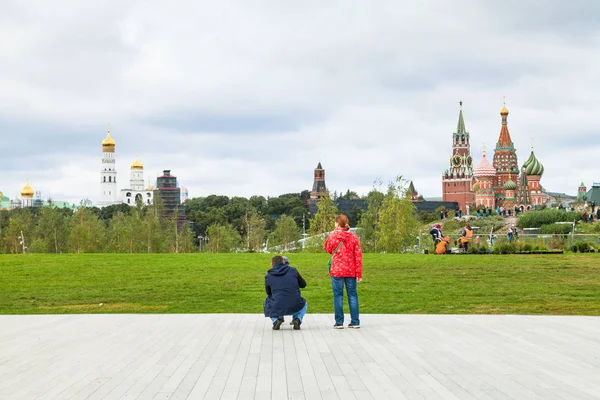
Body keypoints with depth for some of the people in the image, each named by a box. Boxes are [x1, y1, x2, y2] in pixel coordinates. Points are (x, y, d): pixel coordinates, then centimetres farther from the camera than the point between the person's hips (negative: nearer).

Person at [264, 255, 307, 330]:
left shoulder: (268, 276, 4)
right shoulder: (293, 270, 5)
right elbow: (303, 284, 17)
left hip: (278, 308, 0)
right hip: (295, 307, 0)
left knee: (267, 301, 34)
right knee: (304, 304, 36)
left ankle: (275, 320, 9)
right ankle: (297, 319, 6)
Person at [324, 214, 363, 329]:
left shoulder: (333, 236, -7)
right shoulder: (353, 237, -1)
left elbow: (327, 249, 12)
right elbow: (358, 256, -2)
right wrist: (359, 273, 2)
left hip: (337, 271, -2)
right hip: (351, 271, 2)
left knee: (338, 296, 4)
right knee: (352, 295, 9)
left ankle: (339, 322, 3)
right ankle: (355, 322, 11)